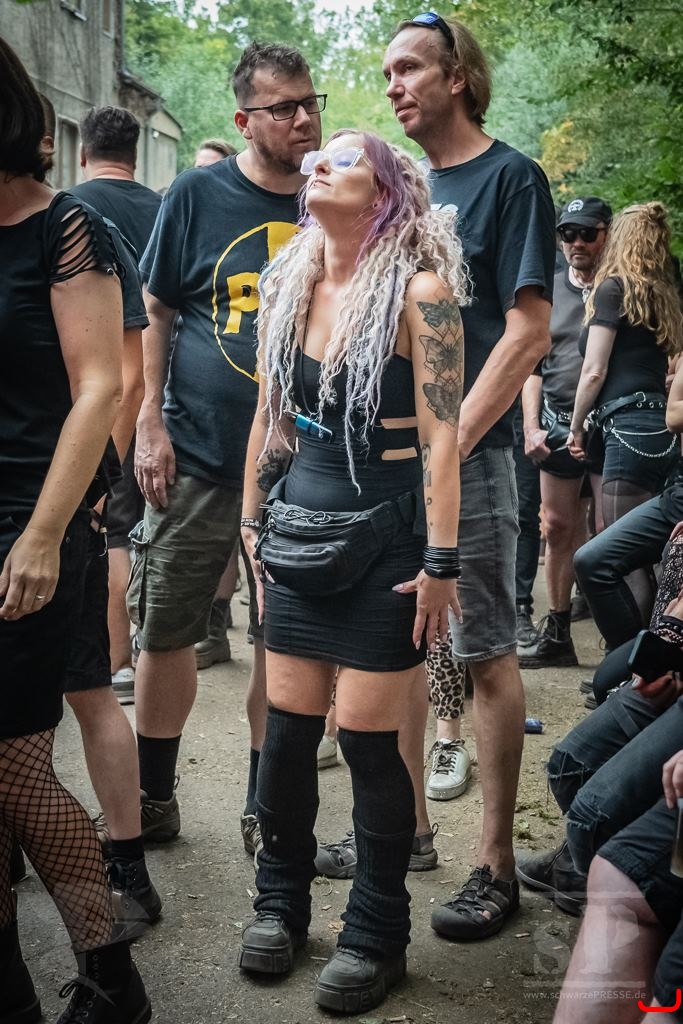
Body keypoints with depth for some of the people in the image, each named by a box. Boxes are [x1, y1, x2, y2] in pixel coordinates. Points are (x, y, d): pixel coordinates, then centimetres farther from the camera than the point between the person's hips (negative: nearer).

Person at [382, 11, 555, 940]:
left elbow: (528, 329, -11)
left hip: (467, 452, -6)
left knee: (485, 656, 0)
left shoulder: (511, 177, -4)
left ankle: (496, 865, 10)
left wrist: (452, 442, -18)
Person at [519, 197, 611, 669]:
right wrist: (532, 426, 4)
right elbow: (532, 365, 12)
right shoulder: (549, 291, 11)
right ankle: (557, 634, 21)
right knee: (559, 529, 10)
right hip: (558, 427, 4)